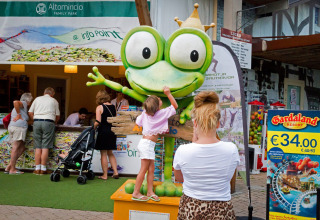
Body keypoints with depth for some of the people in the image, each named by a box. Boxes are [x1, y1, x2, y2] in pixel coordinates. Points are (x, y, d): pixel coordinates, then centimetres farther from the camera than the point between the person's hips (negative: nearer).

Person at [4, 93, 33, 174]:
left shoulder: (16, 108, 30)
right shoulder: (24, 103, 4)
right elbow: (15, 102, -19)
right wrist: (19, 115, -12)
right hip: (19, 127, -9)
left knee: (22, 148, 11)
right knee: (16, 147, -8)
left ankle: (9, 166, 5)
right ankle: (12, 169, -7)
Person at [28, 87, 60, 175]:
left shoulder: (37, 99, 17)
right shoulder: (54, 101, 12)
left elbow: (30, 113, 13)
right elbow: (57, 116, 11)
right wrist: (54, 122, 28)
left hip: (36, 122, 2)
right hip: (48, 122, -2)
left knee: (38, 147, 5)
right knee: (45, 147, -2)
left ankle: (37, 169, 6)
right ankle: (43, 169, -1)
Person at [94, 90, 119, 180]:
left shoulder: (99, 107, -10)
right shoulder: (113, 106, 6)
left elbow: (98, 122, -17)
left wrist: (93, 127, 0)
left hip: (103, 132, -5)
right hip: (112, 132, 6)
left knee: (103, 154, 4)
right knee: (110, 153, 18)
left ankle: (105, 175, 9)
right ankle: (115, 172, 12)